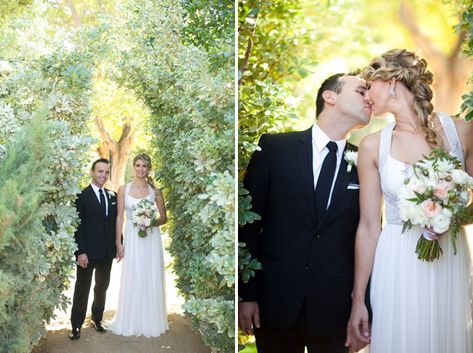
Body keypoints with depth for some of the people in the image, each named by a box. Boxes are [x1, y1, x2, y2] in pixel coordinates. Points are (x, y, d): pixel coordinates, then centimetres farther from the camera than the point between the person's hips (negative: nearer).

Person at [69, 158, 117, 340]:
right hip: (88, 252, -5)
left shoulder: (112, 196, 8)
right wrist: (81, 252, -16)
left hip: (107, 252, 5)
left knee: (102, 287, 16)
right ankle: (76, 326, 11)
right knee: (82, 289, 3)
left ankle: (97, 318, 31)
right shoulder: (82, 196, -9)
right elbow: (77, 226, -11)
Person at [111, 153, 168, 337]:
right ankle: (131, 322, 16)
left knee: (151, 279, 4)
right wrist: (118, 242, -3)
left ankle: (150, 321, 16)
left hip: (151, 239, 0)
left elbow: (164, 218, 7)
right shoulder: (123, 189, 3)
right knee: (132, 280, 3)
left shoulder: (155, 191, 2)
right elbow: (119, 217, 2)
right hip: (132, 238, 0)